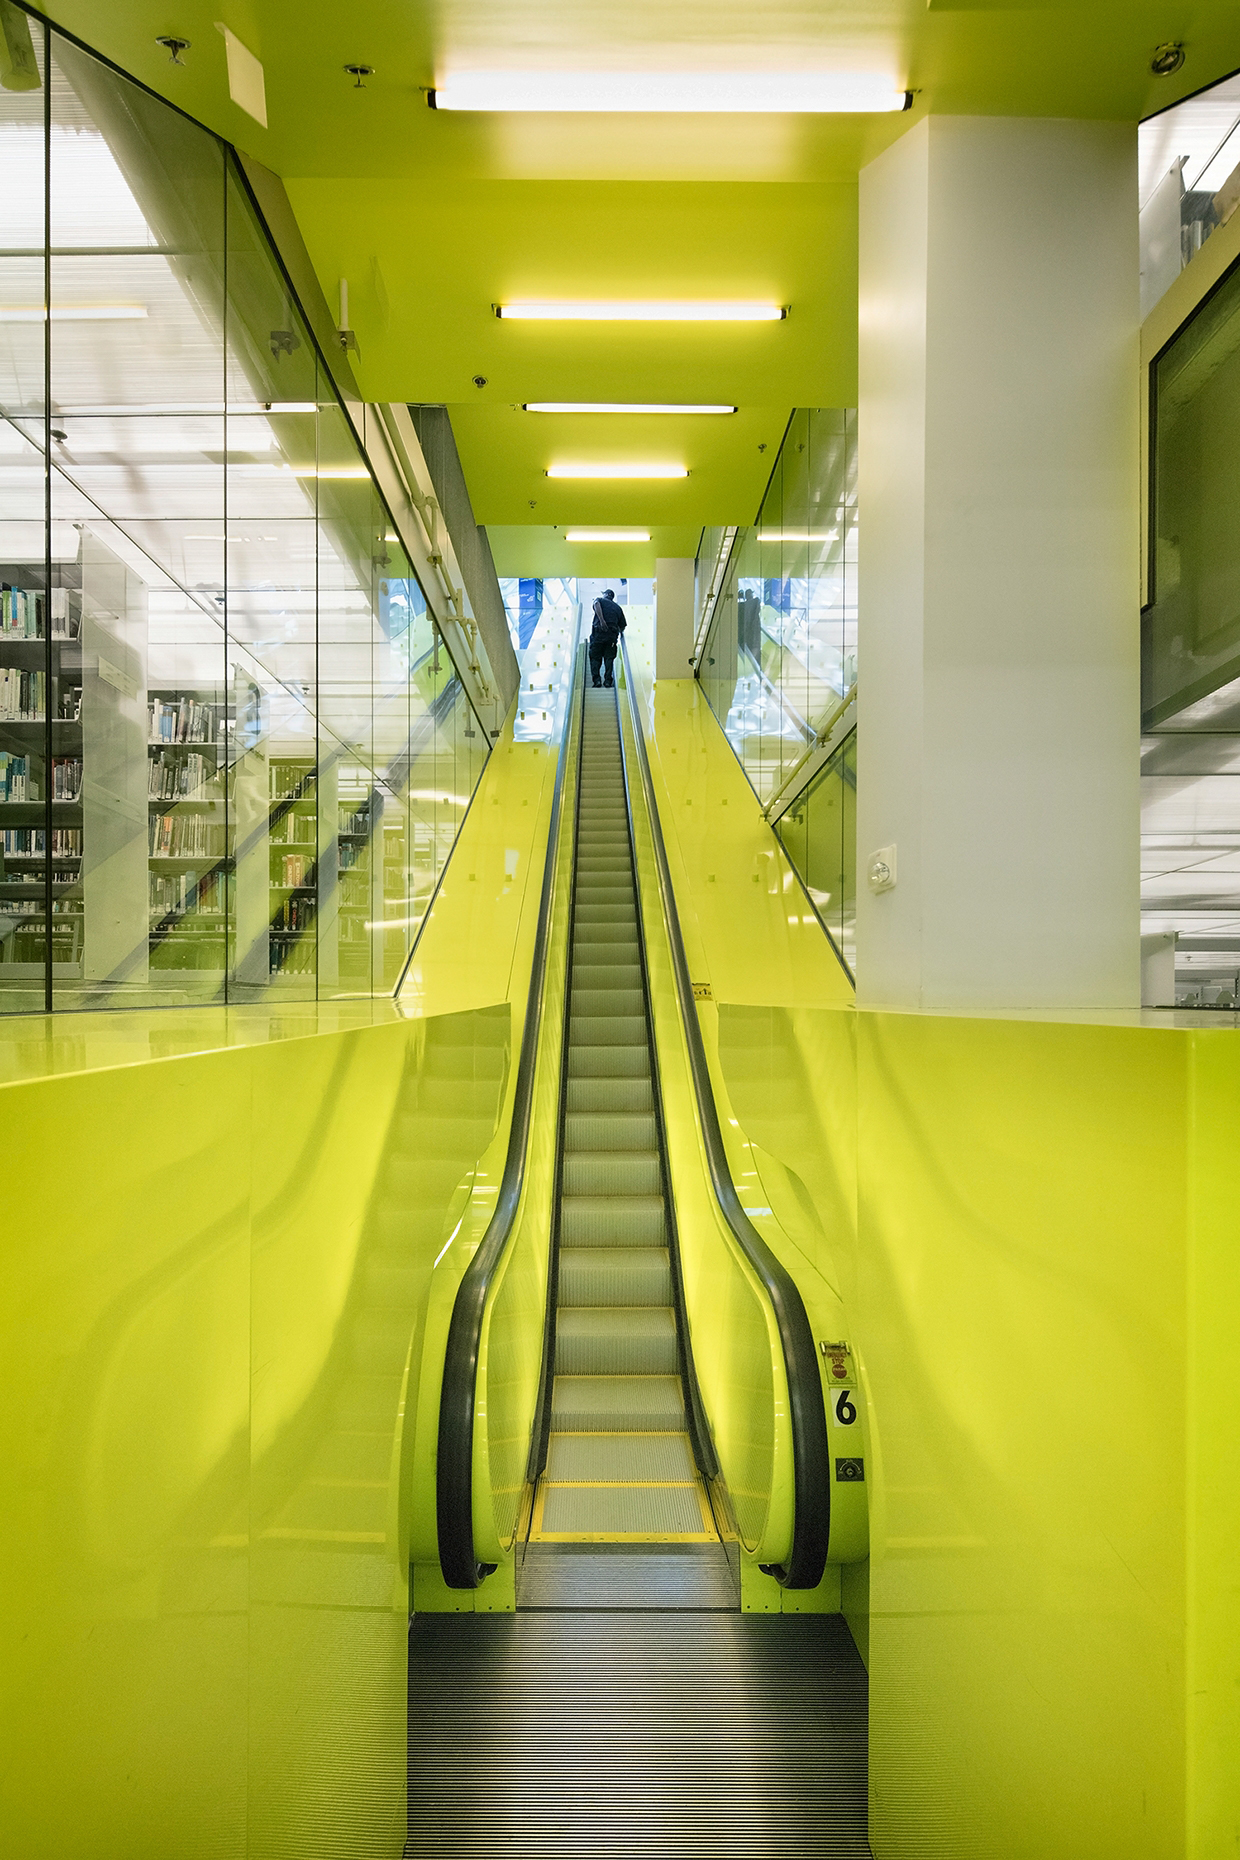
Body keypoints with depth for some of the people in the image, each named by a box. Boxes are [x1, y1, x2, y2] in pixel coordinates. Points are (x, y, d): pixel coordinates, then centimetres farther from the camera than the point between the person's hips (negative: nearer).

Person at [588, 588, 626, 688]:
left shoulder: (600, 600, 13)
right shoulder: (618, 607, 21)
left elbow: (597, 605, -13)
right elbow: (622, 626, 15)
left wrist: (601, 620, -23)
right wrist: (619, 632, 34)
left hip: (598, 632, -2)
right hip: (612, 635, 3)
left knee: (595, 657, 4)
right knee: (609, 658, 8)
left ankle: (596, 680, -9)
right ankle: (608, 680, -2)